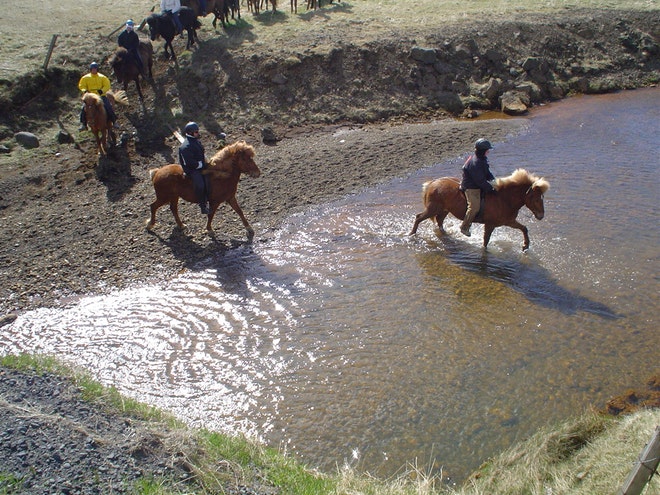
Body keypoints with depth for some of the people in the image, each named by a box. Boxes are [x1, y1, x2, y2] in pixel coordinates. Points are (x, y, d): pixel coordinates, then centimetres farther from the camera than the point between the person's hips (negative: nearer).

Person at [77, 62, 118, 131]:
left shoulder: (102, 77, 5)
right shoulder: (86, 78, 7)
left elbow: (107, 86, 2)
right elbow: (81, 85, 7)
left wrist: (102, 90, -16)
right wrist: (85, 90, -13)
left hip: (101, 96, 0)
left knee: (108, 107, -17)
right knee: (84, 108, -17)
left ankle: (114, 121, -2)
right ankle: (83, 124, -8)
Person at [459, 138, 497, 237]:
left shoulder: (482, 159, 6)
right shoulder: (475, 163, -26)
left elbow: (487, 173, 19)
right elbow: (480, 181, -25)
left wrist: (494, 181, 6)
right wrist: (491, 189, -19)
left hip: (478, 185, 11)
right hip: (471, 187, -11)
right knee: (474, 206, -15)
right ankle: (464, 227, -2)